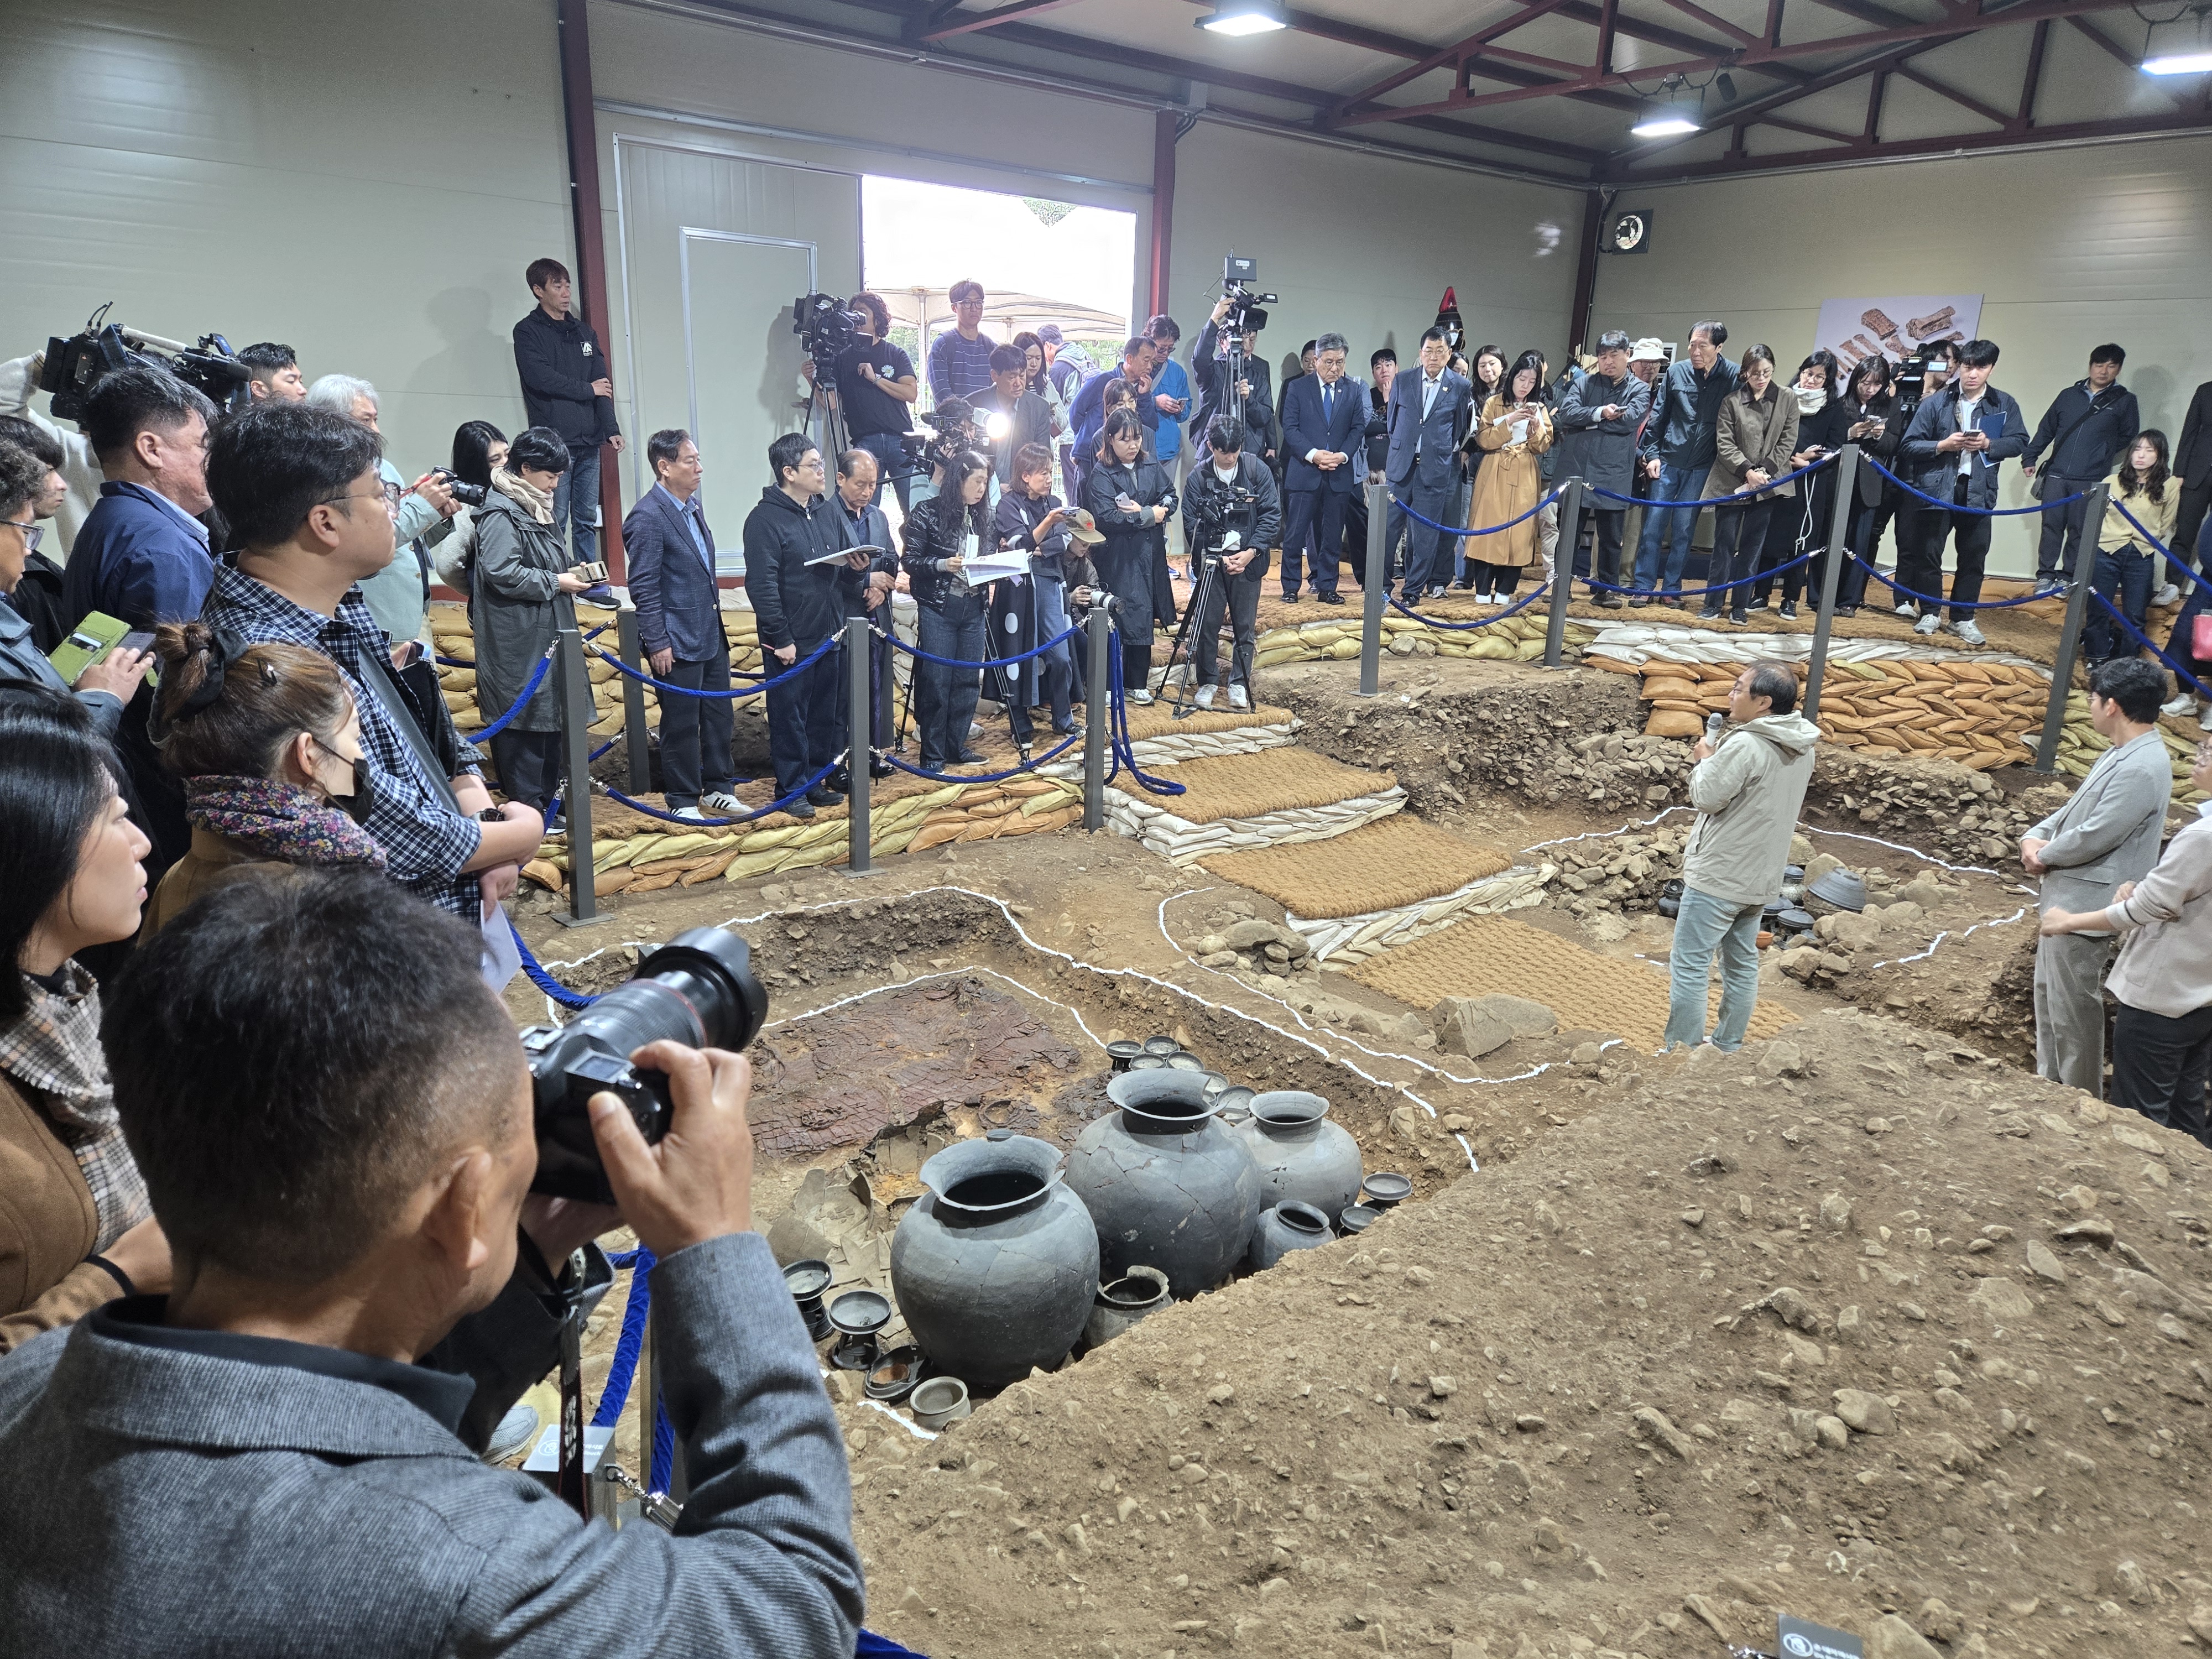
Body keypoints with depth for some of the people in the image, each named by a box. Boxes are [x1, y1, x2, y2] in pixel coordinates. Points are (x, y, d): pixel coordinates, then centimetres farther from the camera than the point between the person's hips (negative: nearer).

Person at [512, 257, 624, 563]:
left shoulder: (584, 332, 18)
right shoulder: (528, 331, 2)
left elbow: (602, 383, 10)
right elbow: (540, 378, -13)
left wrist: (611, 429, -2)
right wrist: (587, 389, -4)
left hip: (588, 444, 5)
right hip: (554, 443, -5)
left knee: (587, 520, 9)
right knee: (556, 523, -5)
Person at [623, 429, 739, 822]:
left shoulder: (692, 507, 12)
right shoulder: (648, 517, -15)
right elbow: (643, 587, -16)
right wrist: (657, 643, -17)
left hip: (710, 635, 8)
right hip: (678, 641, -8)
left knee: (718, 714, 14)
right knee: (681, 723, 3)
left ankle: (718, 789, 27)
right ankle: (683, 801, 15)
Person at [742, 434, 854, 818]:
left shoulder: (823, 511, 12)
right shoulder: (765, 519, -13)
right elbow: (762, 585, -17)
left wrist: (853, 566, -2)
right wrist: (781, 639, -19)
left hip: (828, 635, 7)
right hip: (792, 641, -7)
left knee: (826, 713, 13)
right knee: (790, 716, 2)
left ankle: (818, 779, 27)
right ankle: (791, 789, 13)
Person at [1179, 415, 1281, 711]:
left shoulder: (1257, 470, -3)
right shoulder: (1198, 477, -4)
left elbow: (1272, 515, -2)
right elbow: (1192, 525, -3)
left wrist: (1251, 552, -12)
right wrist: (1219, 558, -11)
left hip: (1248, 560, 1)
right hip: (1211, 561, 0)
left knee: (1246, 626, 5)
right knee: (1207, 624, 1)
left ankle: (1239, 683, 18)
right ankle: (1207, 682, 16)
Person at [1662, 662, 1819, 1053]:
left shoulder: (1745, 745, -24)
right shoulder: (1802, 748, 6)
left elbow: (1707, 797, -17)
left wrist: (1705, 759, -1)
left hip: (1718, 879, -9)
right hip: (1760, 879, 9)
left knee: (1689, 966, -1)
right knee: (1742, 964, 16)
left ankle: (1683, 1051, 3)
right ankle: (1728, 1047, 26)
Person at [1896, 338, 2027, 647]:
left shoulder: (2005, 404, 5)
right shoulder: (1936, 402, 0)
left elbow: (2019, 442, 4)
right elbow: (1909, 446, -2)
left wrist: (1989, 444, -14)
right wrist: (1943, 445, -18)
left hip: (1978, 491, 1)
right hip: (1937, 489, -1)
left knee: (1973, 557, 5)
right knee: (1928, 554, 3)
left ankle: (1963, 618, 16)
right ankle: (1931, 613, 19)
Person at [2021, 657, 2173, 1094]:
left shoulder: (2141, 769, -24)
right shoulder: (2122, 753, 8)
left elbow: (2092, 837, -25)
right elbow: (2076, 807, 15)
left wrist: (2043, 856, -7)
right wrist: (2035, 836, -2)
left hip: (2085, 905, -10)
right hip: (2066, 896, 10)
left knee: (2073, 1007, 1)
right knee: (2049, 992, 21)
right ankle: (2049, 1083, 35)